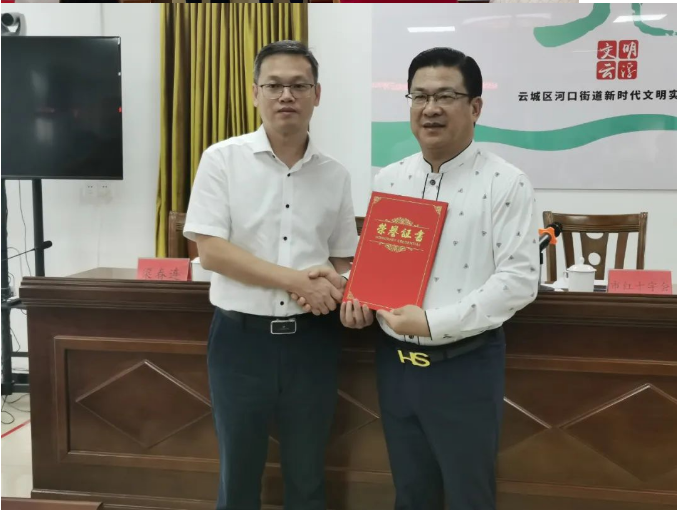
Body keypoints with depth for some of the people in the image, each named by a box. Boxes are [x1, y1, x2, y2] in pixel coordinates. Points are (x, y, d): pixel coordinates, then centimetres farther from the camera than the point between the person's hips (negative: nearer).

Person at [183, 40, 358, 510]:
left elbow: (343, 259, 11)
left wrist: (345, 292, -12)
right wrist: (297, 281, -17)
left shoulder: (334, 175, 5)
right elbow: (211, 251, -12)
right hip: (241, 336, -2)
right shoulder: (223, 159, -5)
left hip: (311, 340, 3)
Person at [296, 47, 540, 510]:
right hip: (395, 362, 5)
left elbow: (519, 277, -16)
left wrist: (433, 322, -22)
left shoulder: (507, 183, -11)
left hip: (465, 366, -4)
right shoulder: (388, 179, 5)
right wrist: (359, 295, -6)